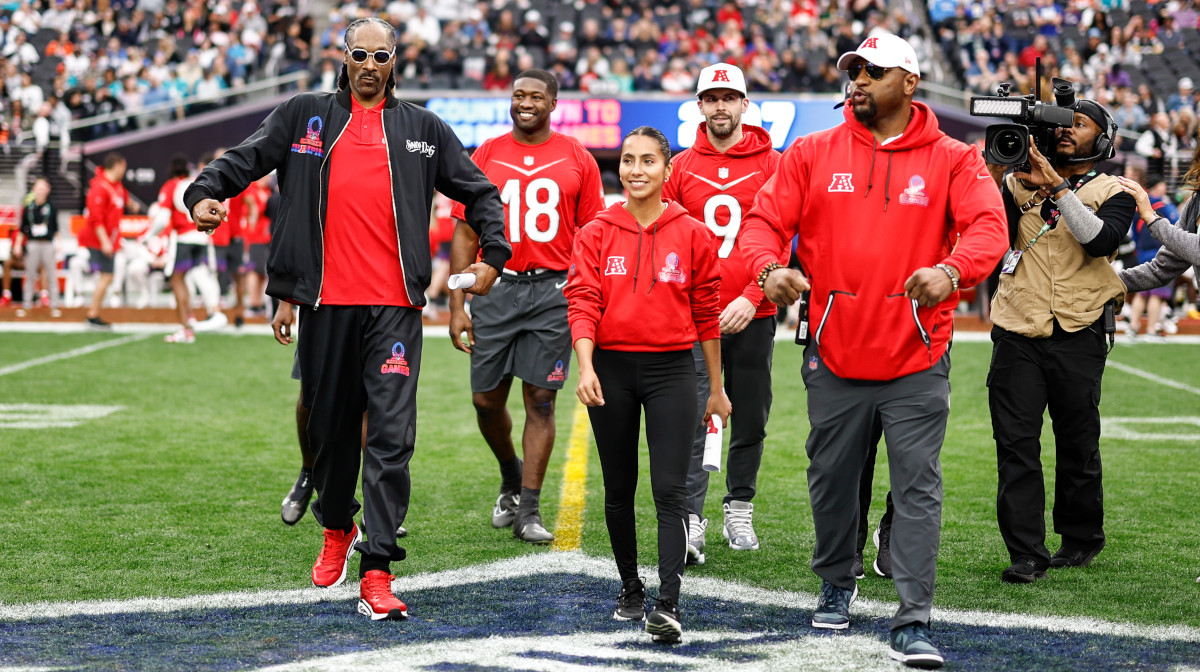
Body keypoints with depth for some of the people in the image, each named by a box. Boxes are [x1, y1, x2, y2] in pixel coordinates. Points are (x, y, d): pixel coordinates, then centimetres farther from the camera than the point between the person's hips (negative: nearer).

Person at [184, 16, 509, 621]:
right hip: (326, 303, 1)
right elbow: (245, 159, 7)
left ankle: (376, 574, -13)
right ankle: (337, 531, 39)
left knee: (391, 437, -11)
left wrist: (494, 255, 7)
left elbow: (478, 191, 18)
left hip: (394, 307, -1)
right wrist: (205, 193, -12)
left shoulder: (422, 129, 12)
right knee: (330, 427, 13)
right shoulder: (306, 116, 10)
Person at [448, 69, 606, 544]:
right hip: (497, 287, 1)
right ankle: (511, 477, 31)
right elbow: (465, 235, 7)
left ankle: (527, 510, 5)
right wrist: (457, 306, 1)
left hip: (553, 290, -1)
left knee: (540, 401, -1)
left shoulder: (577, 161, 4)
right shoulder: (485, 157, 6)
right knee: (487, 399, 3)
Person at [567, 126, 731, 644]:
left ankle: (669, 605, -15)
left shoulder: (693, 235, 2)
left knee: (670, 489, -10)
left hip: (671, 369, -2)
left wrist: (717, 387, 10)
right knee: (619, 489, 11)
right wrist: (585, 366, -20)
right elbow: (582, 303, -4)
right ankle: (630, 590, 26)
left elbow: (706, 315, 6)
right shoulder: (596, 234, 3)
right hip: (611, 368, 2)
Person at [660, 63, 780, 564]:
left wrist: (752, 298, -13)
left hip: (754, 316, 0)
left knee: (751, 419, 9)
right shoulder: (680, 168, 6)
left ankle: (740, 510, 25)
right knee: (691, 422, -7)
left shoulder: (771, 165, 3)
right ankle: (690, 522, -8)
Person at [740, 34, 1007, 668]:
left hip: (917, 357, -2)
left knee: (917, 486, -3)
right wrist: (770, 268, -21)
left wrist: (951, 270, -34)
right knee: (832, 478, 14)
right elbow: (765, 219, 2)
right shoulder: (813, 153, 6)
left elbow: (987, 225, -13)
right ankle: (836, 584, 37)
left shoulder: (953, 159, 1)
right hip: (834, 351, 2)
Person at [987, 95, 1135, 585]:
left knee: (1078, 446, 6)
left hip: (1077, 338, -1)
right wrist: (997, 169, -15)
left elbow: (1101, 238, -14)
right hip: (1017, 335, 2)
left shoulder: (1112, 192, 6)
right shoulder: (1021, 181, 13)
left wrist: (1057, 187, -19)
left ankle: (1081, 540, 24)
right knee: (1016, 446, -5)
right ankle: (1026, 554, -4)